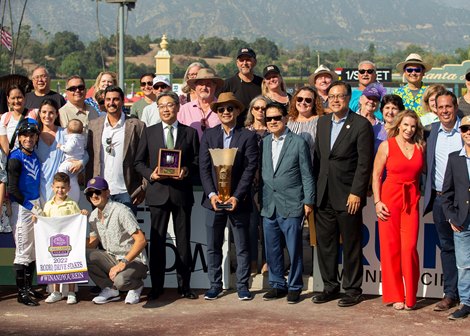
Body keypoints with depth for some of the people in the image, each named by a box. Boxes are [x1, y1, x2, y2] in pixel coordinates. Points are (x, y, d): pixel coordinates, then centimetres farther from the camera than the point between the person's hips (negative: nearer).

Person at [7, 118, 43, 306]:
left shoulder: (34, 155, 8)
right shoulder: (16, 158, -14)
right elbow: (12, 189, -16)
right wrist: (30, 207, -15)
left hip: (35, 205, 8)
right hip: (21, 206, -8)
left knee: (34, 249, 14)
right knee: (23, 250, -4)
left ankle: (29, 288, 25)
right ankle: (21, 293, 4)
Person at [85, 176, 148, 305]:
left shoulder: (121, 211, -18)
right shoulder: (93, 216, 6)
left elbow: (141, 240, -23)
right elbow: (92, 244, 12)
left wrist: (123, 263, -30)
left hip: (133, 260, -7)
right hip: (112, 258, 7)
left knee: (120, 280, -37)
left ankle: (137, 285, 1)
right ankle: (110, 289, 0)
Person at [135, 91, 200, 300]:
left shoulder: (190, 133, 8)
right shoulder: (149, 133, 9)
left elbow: (197, 161, 7)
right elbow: (139, 162, 9)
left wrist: (187, 171, -12)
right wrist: (150, 174, -9)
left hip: (182, 191, 0)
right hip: (158, 191, 0)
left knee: (184, 240, 4)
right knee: (157, 240, 3)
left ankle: (184, 286, 13)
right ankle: (156, 286, 10)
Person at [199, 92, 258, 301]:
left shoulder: (248, 136, 0)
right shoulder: (208, 135, 8)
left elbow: (250, 168, -5)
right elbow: (203, 168, 3)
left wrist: (237, 197, -14)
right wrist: (212, 194, -10)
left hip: (238, 200, -2)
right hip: (214, 199, 2)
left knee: (242, 247, 5)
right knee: (213, 247, 7)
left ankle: (242, 286, 14)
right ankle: (215, 285, 17)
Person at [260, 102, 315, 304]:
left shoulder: (298, 143, -2)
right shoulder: (263, 143, 10)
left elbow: (306, 175, -2)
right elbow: (262, 173, 12)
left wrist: (308, 201, -5)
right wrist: (260, 199, 8)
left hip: (292, 206, -4)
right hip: (269, 206, 4)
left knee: (294, 249, 1)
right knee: (272, 249, 9)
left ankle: (294, 287, 13)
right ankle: (277, 285, 22)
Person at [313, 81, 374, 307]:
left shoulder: (361, 125, -7)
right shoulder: (322, 123, 12)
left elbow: (365, 163, -11)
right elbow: (317, 157, 14)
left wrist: (356, 193, -15)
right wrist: (314, 189, 8)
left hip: (348, 197, -6)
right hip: (323, 195, 6)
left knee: (351, 245, 3)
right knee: (325, 243, 10)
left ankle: (353, 289, 13)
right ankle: (330, 286, 22)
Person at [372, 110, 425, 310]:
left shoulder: (420, 147, 8)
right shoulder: (386, 145, 0)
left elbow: (422, 174, 12)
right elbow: (376, 175, 0)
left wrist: (421, 197, 0)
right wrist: (377, 202, -8)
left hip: (412, 200, 2)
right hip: (390, 197, -2)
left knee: (409, 247, -5)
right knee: (390, 247, 0)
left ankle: (409, 297, 8)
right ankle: (395, 296, 12)